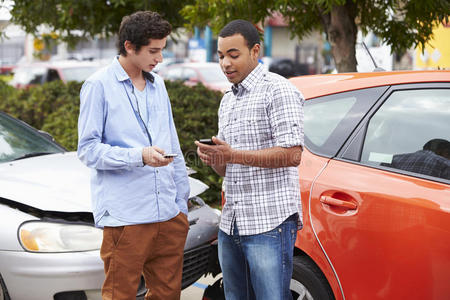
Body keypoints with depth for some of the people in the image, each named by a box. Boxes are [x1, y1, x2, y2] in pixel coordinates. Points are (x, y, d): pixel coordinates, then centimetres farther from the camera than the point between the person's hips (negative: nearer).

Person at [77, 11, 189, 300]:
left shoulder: (158, 84, 16)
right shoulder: (99, 86, -4)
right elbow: (88, 149, -8)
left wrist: (182, 202, 17)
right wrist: (139, 155, -21)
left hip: (169, 215, 6)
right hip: (125, 218, -6)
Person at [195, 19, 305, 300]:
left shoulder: (278, 90, -7)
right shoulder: (227, 101, 20)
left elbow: (292, 155, -17)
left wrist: (234, 155, -19)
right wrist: (214, 158, -2)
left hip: (270, 223, -8)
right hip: (231, 224, 8)